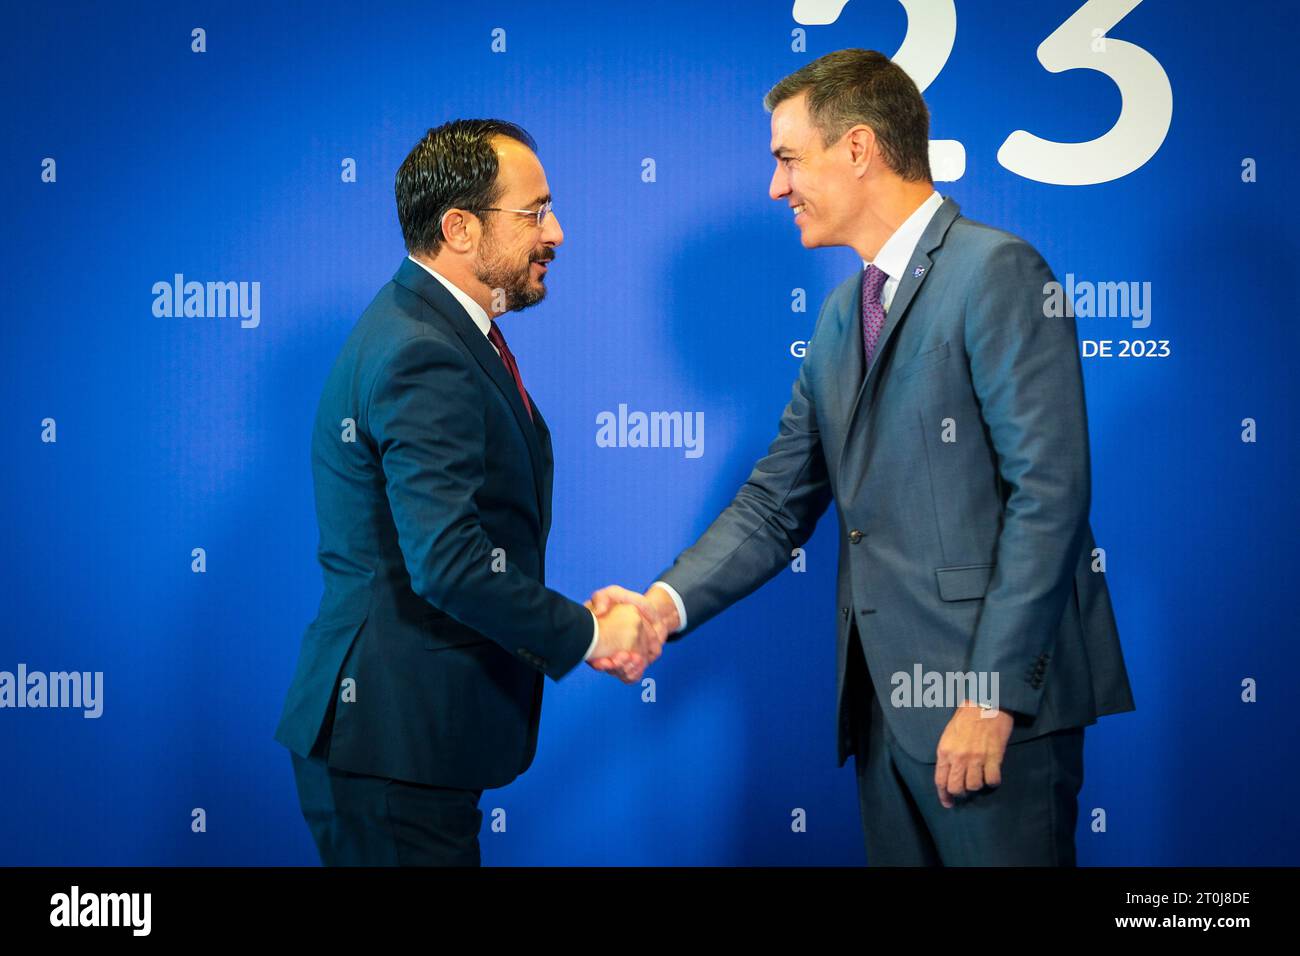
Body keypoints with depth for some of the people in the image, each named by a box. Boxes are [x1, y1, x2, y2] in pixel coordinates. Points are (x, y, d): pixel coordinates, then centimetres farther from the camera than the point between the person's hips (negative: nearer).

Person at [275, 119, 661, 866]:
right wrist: (586, 635, -16)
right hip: (390, 743, -10)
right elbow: (450, 561, -28)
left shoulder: (437, 327, 13)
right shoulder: (422, 358, -20)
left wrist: (573, 621, 7)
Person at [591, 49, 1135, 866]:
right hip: (887, 700, 8)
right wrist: (668, 603, -2)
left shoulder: (997, 272, -9)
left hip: (996, 703, -8)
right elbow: (777, 503, 14)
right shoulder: (843, 314, 17)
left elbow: (1048, 492, -16)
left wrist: (994, 697, -19)